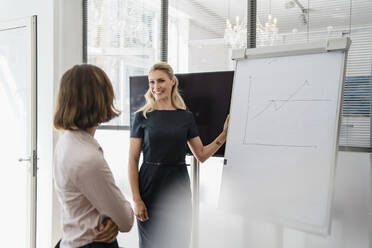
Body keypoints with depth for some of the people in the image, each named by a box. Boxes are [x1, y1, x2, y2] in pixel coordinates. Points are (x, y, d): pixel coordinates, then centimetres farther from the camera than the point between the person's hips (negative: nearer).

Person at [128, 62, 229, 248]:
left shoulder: (186, 117, 5)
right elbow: (132, 160, -4)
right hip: (150, 187, -2)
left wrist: (224, 134, -2)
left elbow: (201, 155, 9)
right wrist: (136, 200, -10)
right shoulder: (142, 117, -1)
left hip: (178, 187, 2)